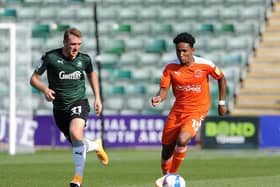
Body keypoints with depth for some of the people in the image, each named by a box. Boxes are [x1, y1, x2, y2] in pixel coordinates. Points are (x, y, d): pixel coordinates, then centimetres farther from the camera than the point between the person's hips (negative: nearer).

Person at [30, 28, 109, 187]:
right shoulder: (50, 57, -10)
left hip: (79, 102, -1)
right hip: (60, 107, 1)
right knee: (75, 143, 7)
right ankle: (95, 146, 43)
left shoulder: (84, 59, -3)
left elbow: (91, 74, 19)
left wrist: (97, 98, 14)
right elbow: (34, 78, -2)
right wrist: (45, 89, -23)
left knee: (76, 134, -28)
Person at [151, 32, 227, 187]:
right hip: (177, 111, 3)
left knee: (182, 140, -29)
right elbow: (164, 90, -8)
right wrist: (158, 98, -31)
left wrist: (222, 103, 8)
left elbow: (221, 79, 7)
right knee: (166, 147, 5)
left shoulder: (205, 65, -9)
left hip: (197, 111, -3)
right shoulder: (171, 67, -6)